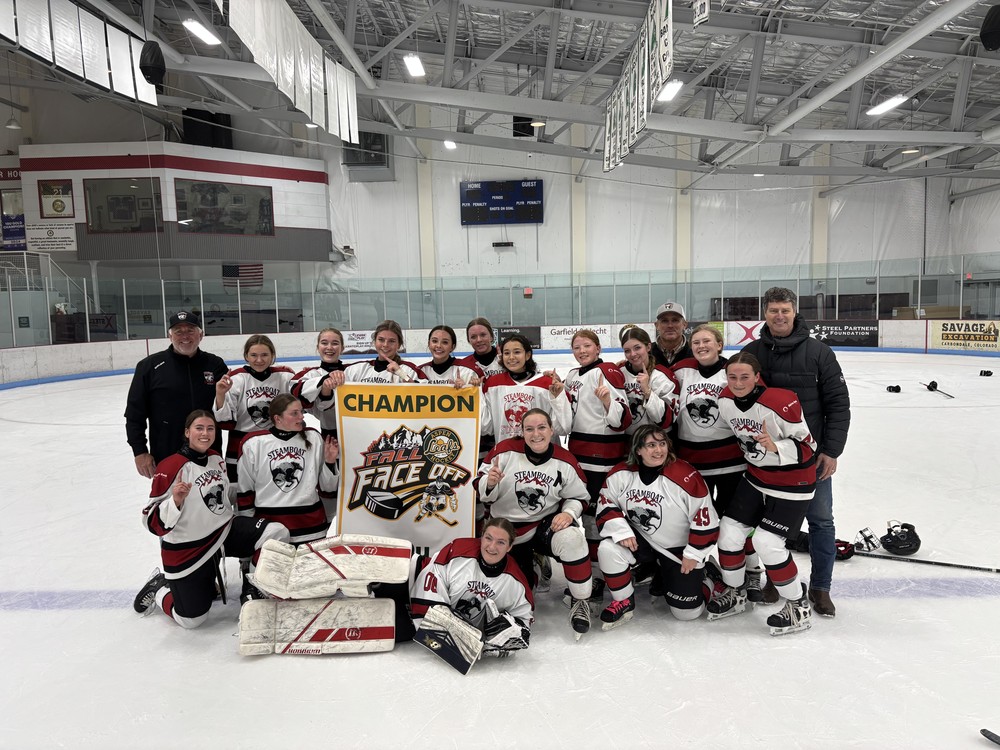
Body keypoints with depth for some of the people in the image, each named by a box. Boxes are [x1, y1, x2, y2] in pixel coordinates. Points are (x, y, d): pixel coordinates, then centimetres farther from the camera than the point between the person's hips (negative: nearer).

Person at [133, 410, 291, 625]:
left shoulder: (217, 459, 3)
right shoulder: (170, 468, -19)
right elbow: (154, 523, -18)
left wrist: (243, 536, 25)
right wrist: (175, 501, -37)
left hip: (224, 530, 6)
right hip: (186, 549, -5)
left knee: (278, 534, -17)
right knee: (192, 619, 1)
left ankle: (252, 591, 5)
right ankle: (159, 588, 31)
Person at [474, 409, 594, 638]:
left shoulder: (565, 461, -10)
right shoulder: (506, 451, -14)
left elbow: (579, 497, 3)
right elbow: (482, 492, -7)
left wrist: (568, 512, -18)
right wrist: (489, 483, -30)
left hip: (548, 522, 0)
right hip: (507, 529, 1)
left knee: (571, 538, -32)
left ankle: (581, 601, -11)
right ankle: (529, 564, 41)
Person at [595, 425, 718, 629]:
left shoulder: (686, 476, -24)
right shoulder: (622, 474, -14)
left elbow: (705, 517, -16)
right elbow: (607, 504, -5)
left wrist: (694, 554, -11)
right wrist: (621, 530, -22)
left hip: (679, 548, -2)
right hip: (640, 540, 3)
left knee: (686, 611, -1)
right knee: (608, 549, -26)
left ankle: (702, 575, 32)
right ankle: (623, 603, -2)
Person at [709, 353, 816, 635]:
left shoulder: (781, 403, -27)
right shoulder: (725, 400, -8)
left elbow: (807, 446, -21)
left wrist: (775, 446, -34)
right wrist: (750, 448, 7)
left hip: (792, 481, -6)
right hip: (756, 476, 7)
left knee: (767, 542, -12)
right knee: (729, 531, 3)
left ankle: (799, 607, 10)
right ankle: (735, 594, 26)